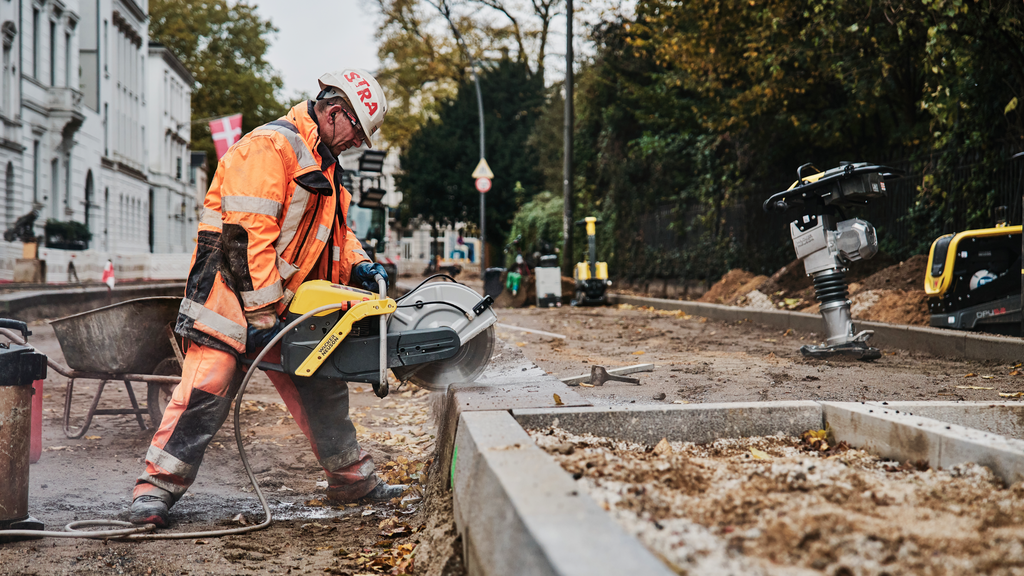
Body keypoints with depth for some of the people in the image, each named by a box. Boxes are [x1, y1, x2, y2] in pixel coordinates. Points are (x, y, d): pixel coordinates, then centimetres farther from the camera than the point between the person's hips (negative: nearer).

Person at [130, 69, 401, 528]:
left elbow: (333, 230, 23)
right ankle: (157, 485, -2)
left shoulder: (322, 164, 16)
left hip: (287, 304, 9)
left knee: (321, 388, 12)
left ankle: (352, 479, 23)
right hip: (233, 295, -9)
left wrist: (356, 266, 1)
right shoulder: (271, 147, -17)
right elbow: (247, 235, -23)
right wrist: (262, 315, -23)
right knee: (207, 390, -11)